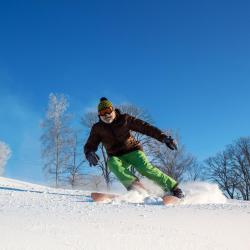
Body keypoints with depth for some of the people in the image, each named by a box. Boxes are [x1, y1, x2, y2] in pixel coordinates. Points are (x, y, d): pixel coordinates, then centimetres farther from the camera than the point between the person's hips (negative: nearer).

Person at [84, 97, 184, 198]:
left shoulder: (124, 119, -3)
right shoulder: (97, 128, 2)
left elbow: (145, 127, -6)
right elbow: (90, 145, 1)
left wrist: (163, 137, -17)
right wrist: (90, 154, -25)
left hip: (133, 150, -2)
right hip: (116, 157, 2)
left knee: (146, 168, -26)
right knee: (113, 164, -33)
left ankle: (173, 188, -18)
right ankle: (135, 186, -40)